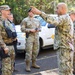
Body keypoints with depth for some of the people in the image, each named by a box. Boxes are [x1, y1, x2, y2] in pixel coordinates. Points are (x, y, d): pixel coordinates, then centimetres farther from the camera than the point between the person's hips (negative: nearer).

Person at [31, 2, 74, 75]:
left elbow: (54, 21, -35)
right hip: (65, 47, 11)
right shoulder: (67, 18, 21)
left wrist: (40, 13, -40)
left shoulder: (64, 17, -14)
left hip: (64, 48, -11)